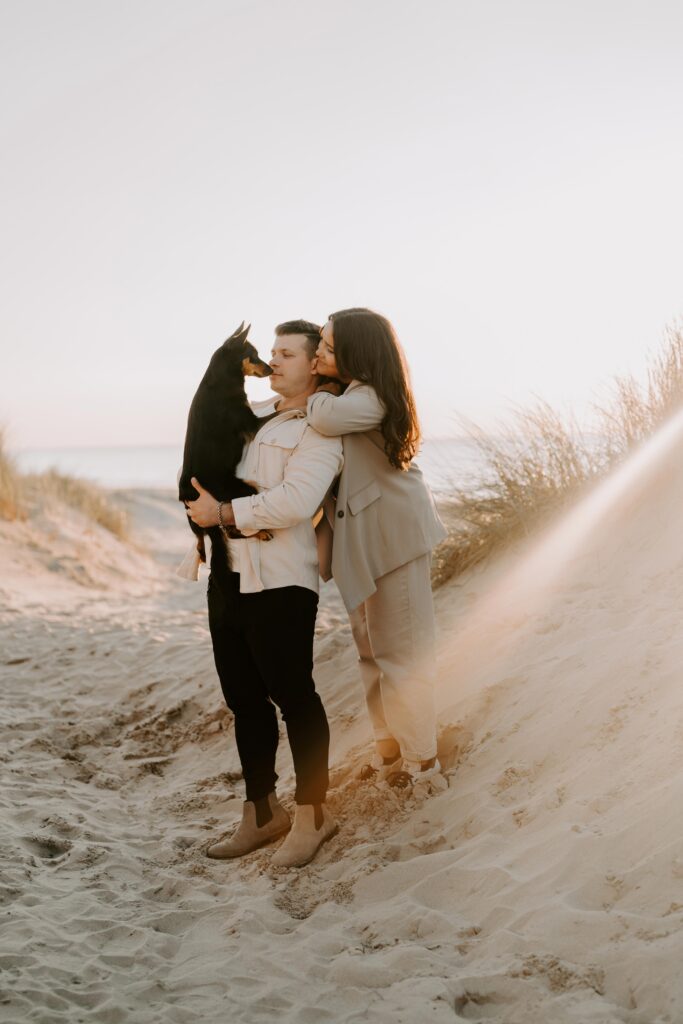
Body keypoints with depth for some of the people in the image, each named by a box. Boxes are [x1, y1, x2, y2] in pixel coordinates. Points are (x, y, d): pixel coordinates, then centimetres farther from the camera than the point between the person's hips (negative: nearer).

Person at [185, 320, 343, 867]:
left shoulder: (319, 431, -6)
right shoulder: (251, 414, 17)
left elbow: (294, 502, -21)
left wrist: (224, 512, -15)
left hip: (279, 581, -8)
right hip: (227, 573, 8)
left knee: (292, 695, -1)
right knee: (244, 697, 13)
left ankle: (312, 813, 15)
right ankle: (261, 811, 26)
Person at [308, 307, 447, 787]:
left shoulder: (373, 397, -22)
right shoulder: (348, 392, 7)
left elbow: (328, 417, -40)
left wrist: (313, 395, -19)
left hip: (395, 533, -10)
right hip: (363, 534, 10)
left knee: (400, 649, 0)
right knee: (372, 647, 17)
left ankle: (420, 756, 14)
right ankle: (390, 744, 30)